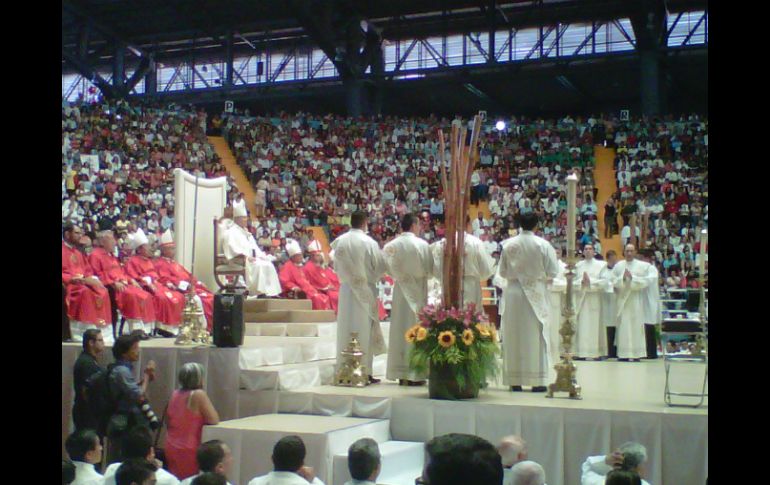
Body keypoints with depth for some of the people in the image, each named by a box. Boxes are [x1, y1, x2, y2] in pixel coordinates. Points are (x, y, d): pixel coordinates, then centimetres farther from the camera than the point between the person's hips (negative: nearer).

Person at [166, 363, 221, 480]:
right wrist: (202, 419, 4)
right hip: (188, 450, -6)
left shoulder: (175, 394, 5)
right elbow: (214, 420, -15)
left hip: (171, 448, 6)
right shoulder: (199, 394, -15)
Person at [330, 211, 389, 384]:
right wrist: (372, 277, 13)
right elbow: (380, 266, -5)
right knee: (364, 329, 2)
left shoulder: (339, 241, 0)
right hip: (366, 289, -4)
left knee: (346, 329, 8)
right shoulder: (369, 242, -12)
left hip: (346, 289, 4)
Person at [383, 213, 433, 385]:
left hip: (400, 290, 2)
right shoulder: (423, 245, -8)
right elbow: (430, 269, -3)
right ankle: (415, 373, 4)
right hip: (419, 291, -2)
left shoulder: (391, 246, -5)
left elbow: (389, 269, -6)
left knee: (400, 328, 8)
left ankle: (401, 373, 10)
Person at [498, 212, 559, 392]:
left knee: (513, 336, 7)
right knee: (536, 336, 4)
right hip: (536, 293, -2)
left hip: (513, 292, 2)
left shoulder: (508, 244, -3)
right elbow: (552, 272, -4)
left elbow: (502, 272, 5)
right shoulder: (543, 245, -9)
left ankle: (515, 380, 10)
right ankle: (537, 380, 3)